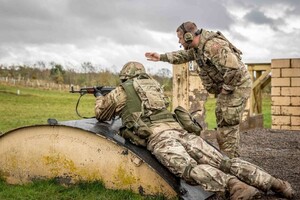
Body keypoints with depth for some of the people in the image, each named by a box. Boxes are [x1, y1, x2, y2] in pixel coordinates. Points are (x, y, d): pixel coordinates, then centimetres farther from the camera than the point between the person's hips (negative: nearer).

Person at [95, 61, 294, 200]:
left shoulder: (121, 91, 17)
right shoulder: (153, 84, 32)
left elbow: (101, 114, 31)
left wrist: (100, 98, 52)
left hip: (157, 135, -5)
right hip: (178, 129, 6)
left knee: (191, 168, -28)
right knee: (223, 161, -6)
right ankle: (273, 182, -18)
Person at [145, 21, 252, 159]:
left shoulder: (213, 46, -28)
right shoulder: (197, 47, 4)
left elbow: (234, 70, -34)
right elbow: (183, 56, 24)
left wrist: (226, 89, -21)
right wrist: (160, 57, 18)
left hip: (237, 85, -10)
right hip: (225, 87, 10)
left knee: (227, 126, -10)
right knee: (223, 125, 16)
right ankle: (228, 158, 26)